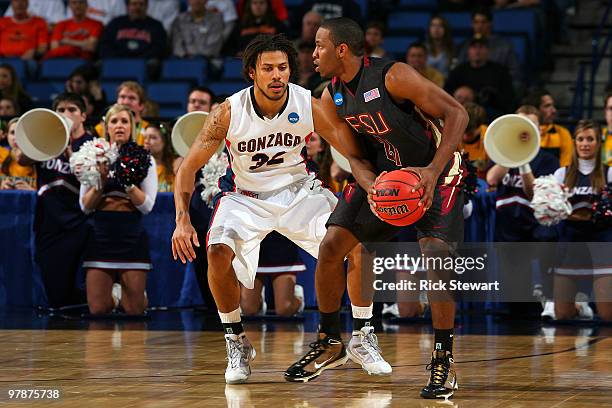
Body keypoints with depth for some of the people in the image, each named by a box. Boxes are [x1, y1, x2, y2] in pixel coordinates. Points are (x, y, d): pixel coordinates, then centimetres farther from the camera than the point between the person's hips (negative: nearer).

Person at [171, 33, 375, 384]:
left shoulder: (309, 106, -18)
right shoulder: (230, 112, -20)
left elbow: (354, 154, -12)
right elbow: (190, 166, -14)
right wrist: (183, 220, -28)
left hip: (298, 190, 1)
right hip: (247, 195, -1)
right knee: (219, 252, -29)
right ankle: (237, 343, -7)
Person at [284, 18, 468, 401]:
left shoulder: (393, 76, -26)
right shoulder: (332, 98, -5)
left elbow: (457, 113, -25)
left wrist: (433, 170, -34)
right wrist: (370, 188, -22)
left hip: (435, 172, -6)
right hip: (382, 173, 6)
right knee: (332, 246, -4)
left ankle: (444, 359, -9)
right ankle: (330, 343, 14)